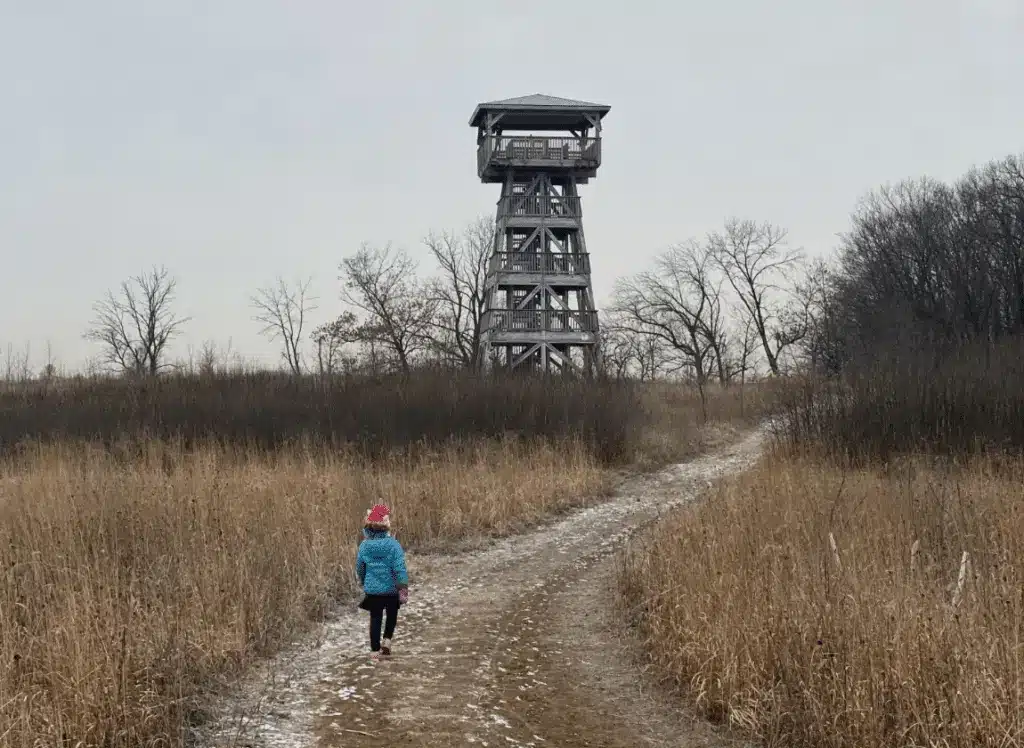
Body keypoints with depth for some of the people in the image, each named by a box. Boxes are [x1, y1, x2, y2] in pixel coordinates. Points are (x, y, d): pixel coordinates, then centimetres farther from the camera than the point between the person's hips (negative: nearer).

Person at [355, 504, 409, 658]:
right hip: (391, 588, -2)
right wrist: (403, 588, -9)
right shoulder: (393, 545, -17)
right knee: (391, 615, 22)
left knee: (375, 618, 12)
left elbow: (360, 568, 5)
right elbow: (400, 568, -17)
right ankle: (387, 640, 9)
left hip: (372, 589, 2)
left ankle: (375, 649, 15)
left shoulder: (364, 545, -7)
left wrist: (363, 582, 24)